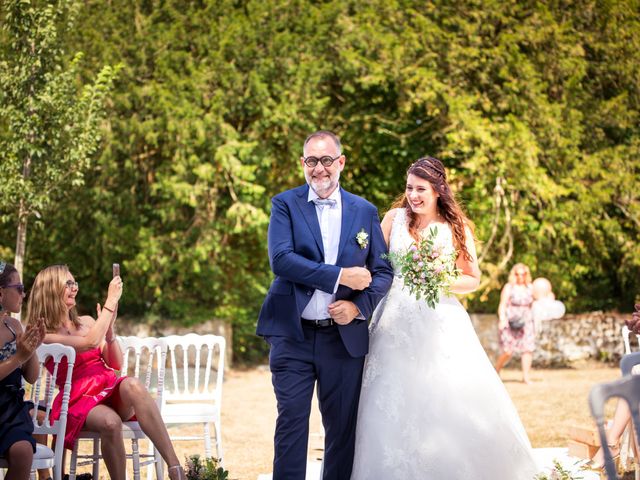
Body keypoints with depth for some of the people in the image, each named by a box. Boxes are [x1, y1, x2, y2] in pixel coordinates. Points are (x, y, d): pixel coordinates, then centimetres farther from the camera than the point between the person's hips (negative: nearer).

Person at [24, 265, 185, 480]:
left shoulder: (87, 322, 17)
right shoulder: (45, 334, -1)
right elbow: (89, 343, -17)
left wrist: (110, 329, 0)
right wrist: (111, 301, -11)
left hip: (110, 390, 4)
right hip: (80, 399, -4)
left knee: (132, 385, -33)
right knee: (110, 422, -38)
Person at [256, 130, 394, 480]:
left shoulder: (365, 212, 9)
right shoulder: (285, 204, 1)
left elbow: (383, 271, 8)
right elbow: (280, 259, -13)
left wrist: (359, 307, -10)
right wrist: (340, 276, -17)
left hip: (345, 336, 2)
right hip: (293, 335, -2)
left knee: (343, 427, 7)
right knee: (291, 420, -3)